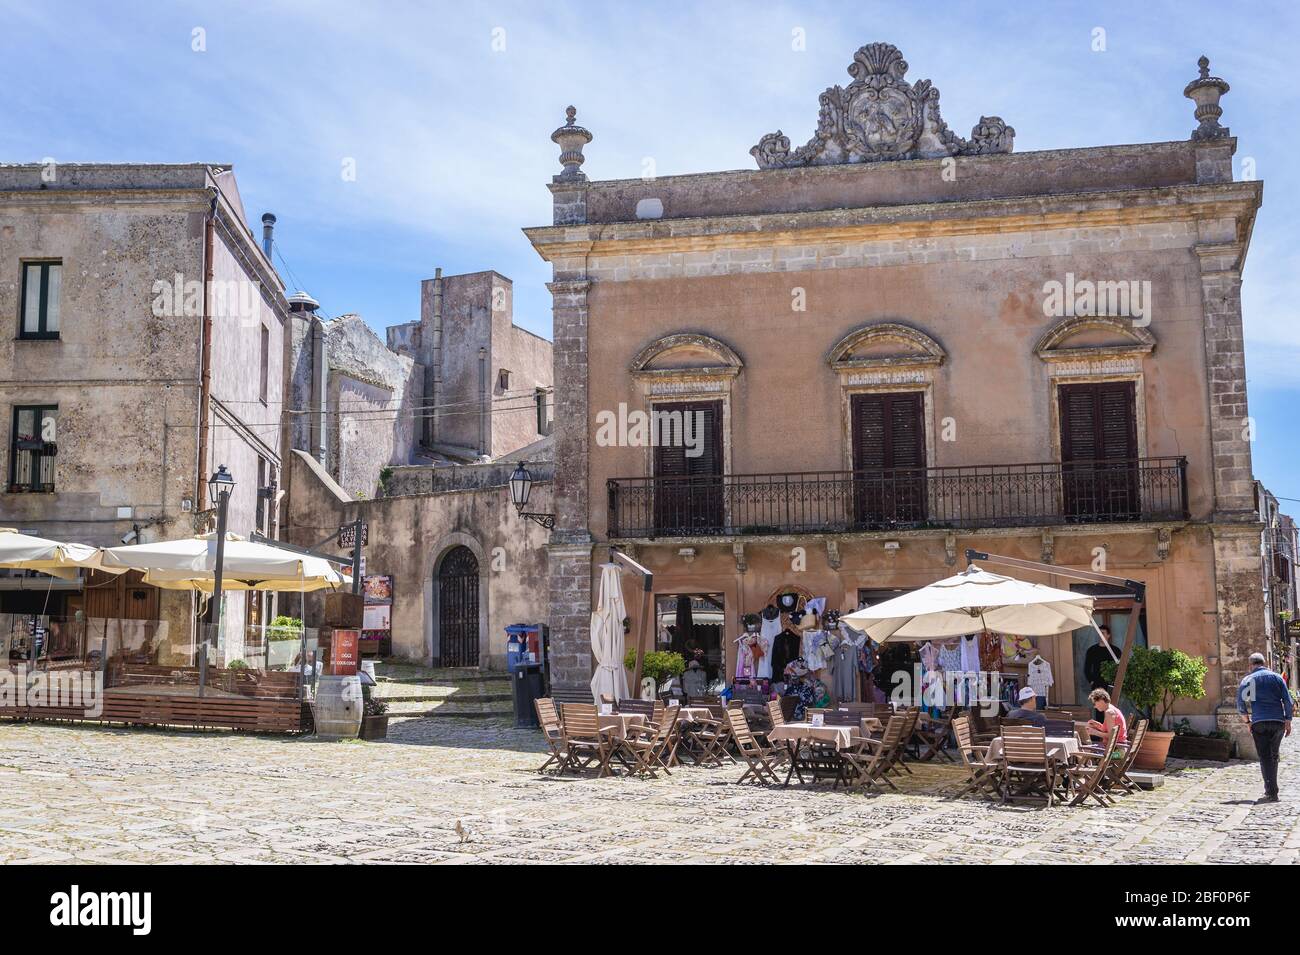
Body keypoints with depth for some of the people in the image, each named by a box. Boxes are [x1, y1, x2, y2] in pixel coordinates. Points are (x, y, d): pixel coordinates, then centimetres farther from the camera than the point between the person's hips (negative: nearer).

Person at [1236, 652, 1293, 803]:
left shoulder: (1247, 680, 5)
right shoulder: (1276, 677, 8)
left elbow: (1240, 705, 1)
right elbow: (1288, 702, 2)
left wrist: (1248, 721, 14)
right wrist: (1288, 722, 7)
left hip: (1259, 722, -2)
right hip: (1278, 722, 2)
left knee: (1265, 758, -2)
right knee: (1273, 756, 16)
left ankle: (1272, 793, -10)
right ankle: (1270, 788, 21)